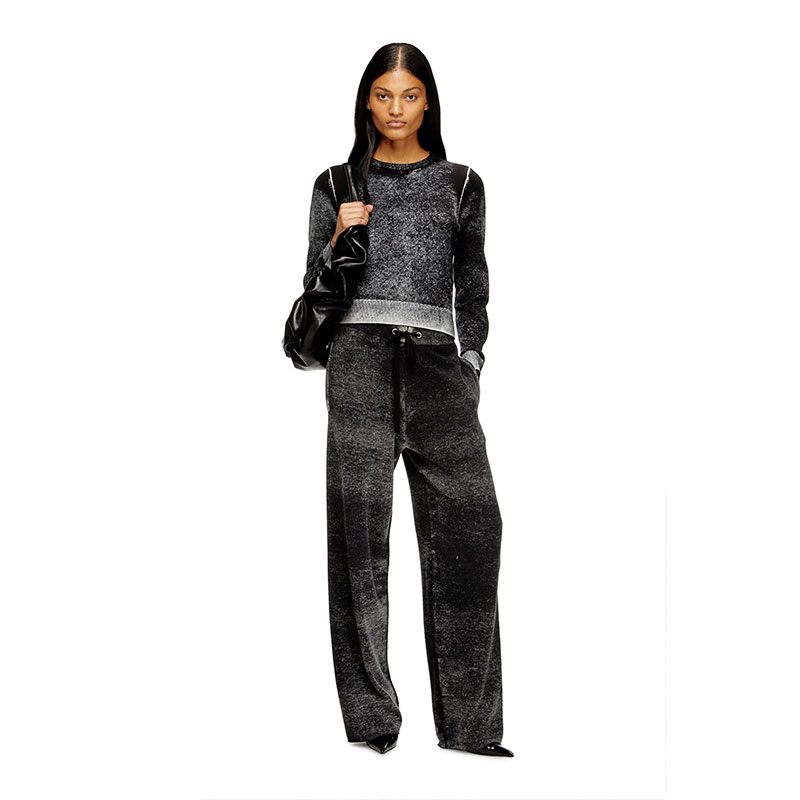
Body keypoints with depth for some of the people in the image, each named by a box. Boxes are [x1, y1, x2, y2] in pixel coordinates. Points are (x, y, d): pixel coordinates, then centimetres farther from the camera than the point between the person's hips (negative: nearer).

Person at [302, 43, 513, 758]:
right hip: (359, 356, 0)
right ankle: (371, 718, 0)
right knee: (359, 523, -6)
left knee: (470, 521, -12)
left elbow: (473, 290, 16)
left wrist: (470, 363, 5)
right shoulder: (337, 184, 15)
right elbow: (316, 289, 14)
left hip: (436, 358, 1)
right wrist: (338, 239, -4)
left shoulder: (461, 183, 17)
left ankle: (470, 723, -5)